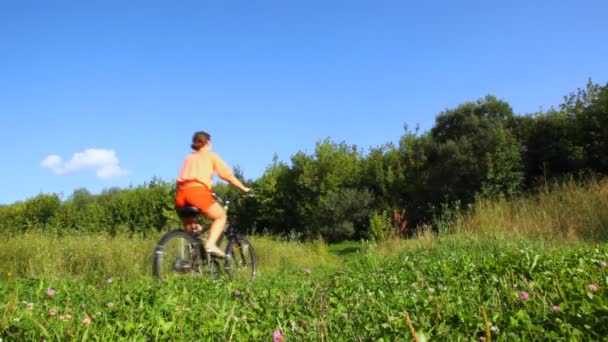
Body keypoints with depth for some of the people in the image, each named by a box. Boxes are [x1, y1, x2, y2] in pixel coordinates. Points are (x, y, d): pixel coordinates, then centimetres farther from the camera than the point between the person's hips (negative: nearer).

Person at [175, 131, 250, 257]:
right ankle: (211, 244, -8)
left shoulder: (189, 158, 29)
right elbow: (228, 176, 16)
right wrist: (244, 188, 27)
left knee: (189, 223, 30)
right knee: (220, 216, 12)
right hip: (197, 191, -5)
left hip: (181, 193, 5)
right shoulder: (211, 156, 18)